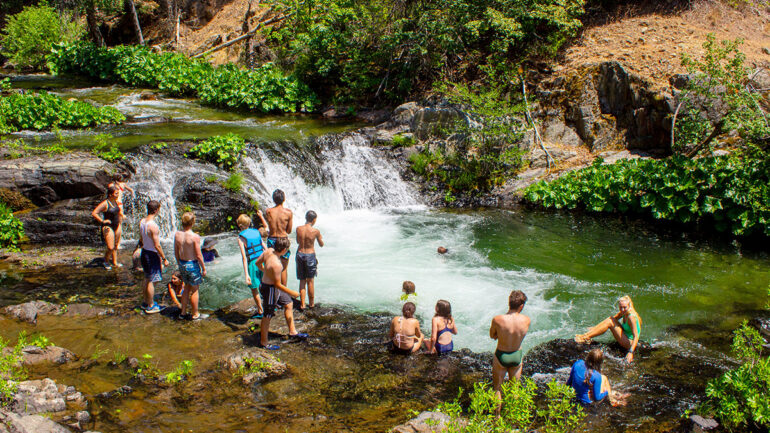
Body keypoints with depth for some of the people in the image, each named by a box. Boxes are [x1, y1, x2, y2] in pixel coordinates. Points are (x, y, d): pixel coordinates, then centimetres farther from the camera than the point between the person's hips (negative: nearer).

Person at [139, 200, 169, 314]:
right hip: (152, 254, -9)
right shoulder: (153, 226, -26)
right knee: (151, 281, 3)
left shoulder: (142, 222, 0)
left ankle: (146, 302, 34)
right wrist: (164, 259, -13)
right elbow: (157, 246, -23)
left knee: (147, 279, 21)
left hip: (144, 252, 9)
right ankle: (150, 306, 13)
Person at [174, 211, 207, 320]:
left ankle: (183, 312, 29)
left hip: (182, 264, 6)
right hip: (193, 264, -6)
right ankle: (195, 314, 18)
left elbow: (176, 252, 6)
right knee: (194, 290, 8)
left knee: (187, 288, 22)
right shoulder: (195, 236, -22)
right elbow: (199, 255, -17)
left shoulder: (177, 234, -4)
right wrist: (204, 268, -5)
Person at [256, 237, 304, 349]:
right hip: (270, 289, -9)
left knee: (288, 304, 22)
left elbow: (258, 263, 7)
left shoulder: (269, 251, -10)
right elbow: (277, 284, -25)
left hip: (265, 282, 9)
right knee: (267, 316, 8)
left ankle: (292, 331, 34)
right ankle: (263, 343, 25)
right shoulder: (276, 264, -34)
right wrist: (292, 293, -13)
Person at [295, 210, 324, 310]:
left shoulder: (299, 229, -6)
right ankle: (311, 303, 19)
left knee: (302, 281, 12)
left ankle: (302, 304, 9)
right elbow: (321, 244, 1)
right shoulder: (316, 231, -14)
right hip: (310, 255, -2)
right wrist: (320, 238, 19)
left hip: (300, 254, 3)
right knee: (310, 281, 11)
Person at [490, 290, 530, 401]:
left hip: (501, 356, -2)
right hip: (517, 356, 2)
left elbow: (492, 336, -6)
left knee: (497, 388, 18)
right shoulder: (526, 320, -18)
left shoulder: (497, 320, -24)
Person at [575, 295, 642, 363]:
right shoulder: (623, 313, 2)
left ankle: (586, 338, -17)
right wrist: (596, 328, 13)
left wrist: (631, 352, -39)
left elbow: (636, 336, -29)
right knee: (610, 319, -4)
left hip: (629, 342, -9)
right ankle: (586, 334, -8)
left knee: (610, 322, -20)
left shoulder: (631, 317, -24)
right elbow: (612, 318, 16)